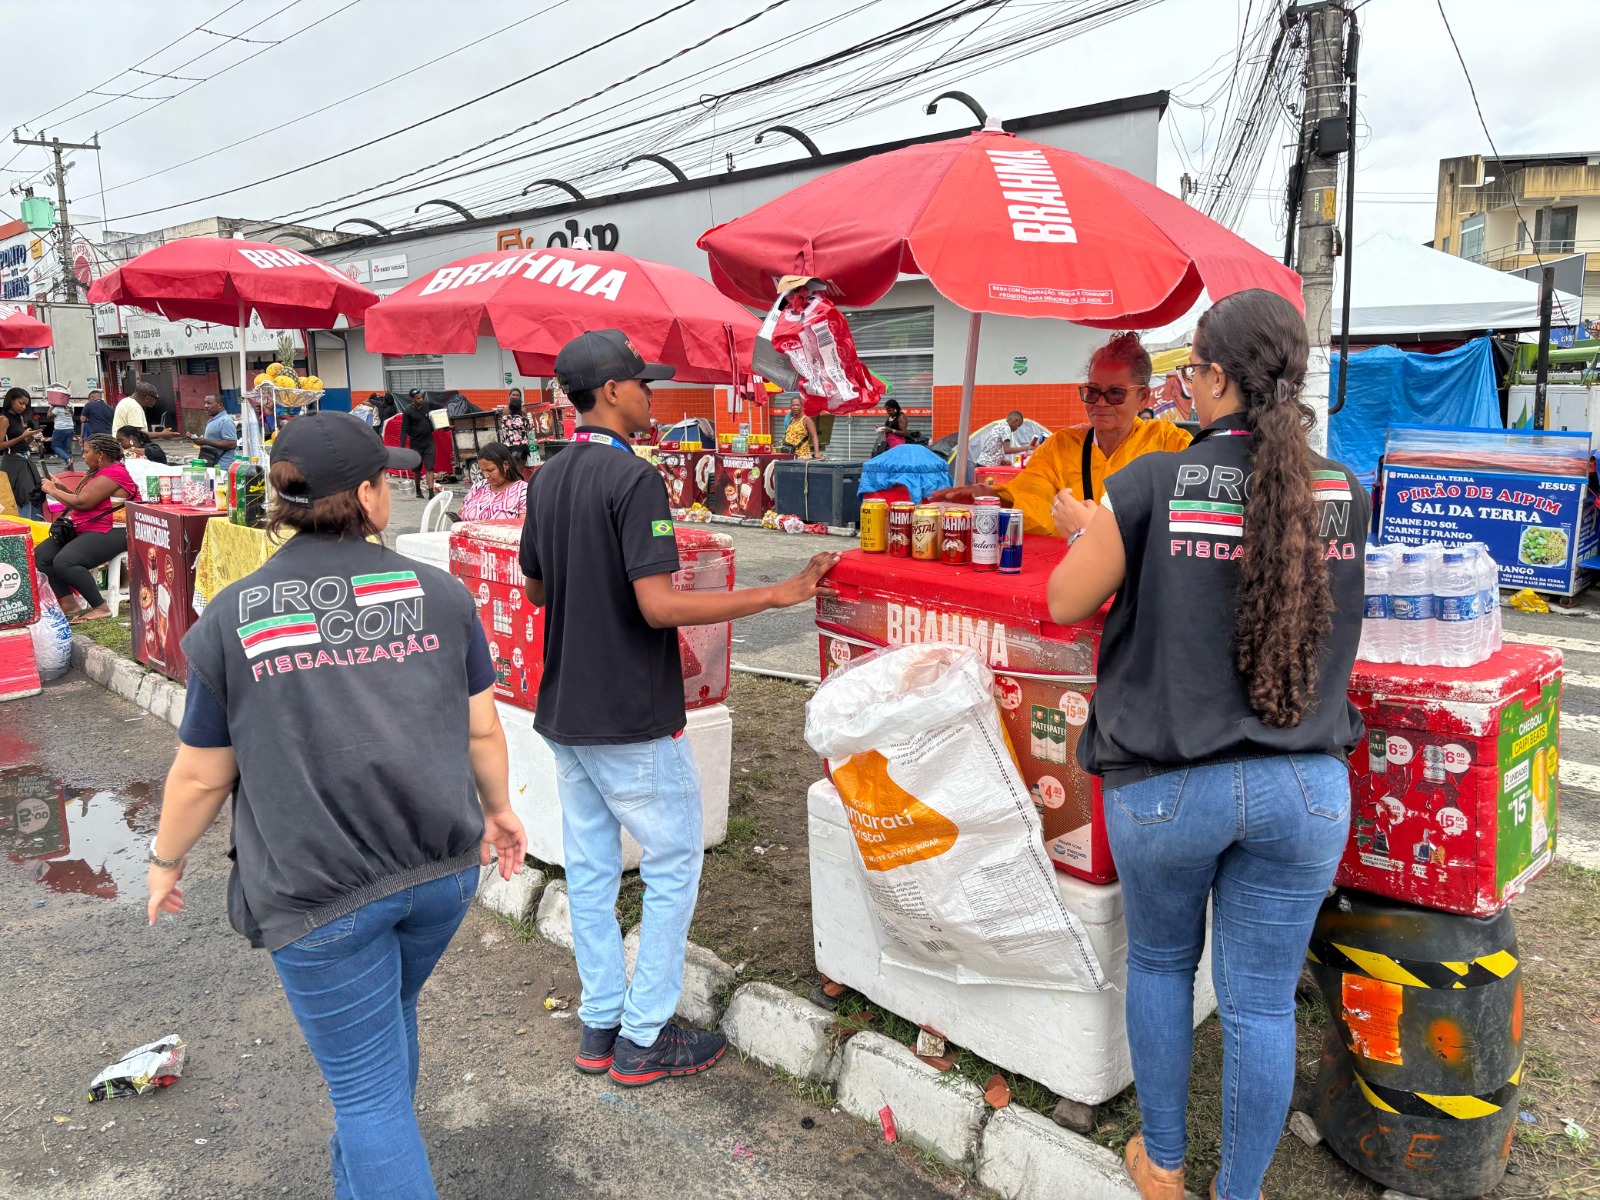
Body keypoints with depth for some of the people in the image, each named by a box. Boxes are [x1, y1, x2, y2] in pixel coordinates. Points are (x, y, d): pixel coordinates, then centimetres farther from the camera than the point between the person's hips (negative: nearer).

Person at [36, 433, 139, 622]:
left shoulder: (113, 474, -15)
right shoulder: (99, 472, 19)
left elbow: (82, 503, -19)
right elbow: (83, 500, 22)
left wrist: (52, 491, -4)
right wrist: (61, 488, 11)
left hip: (110, 532, -11)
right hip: (86, 529, 11)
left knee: (64, 561, -29)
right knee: (41, 555, 2)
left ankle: (101, 607, -21)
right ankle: (67, 602, 0)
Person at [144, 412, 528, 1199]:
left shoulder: (231, 619, -8)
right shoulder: (438, 593, -5)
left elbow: (202, 774, -1)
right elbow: (482, 727, 1)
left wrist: (165, 860, 17)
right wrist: (497, 808, 18)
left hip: (318, 889, -3)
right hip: (442, 865, 4)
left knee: (367, 1083, 9)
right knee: (389, 1015, 29)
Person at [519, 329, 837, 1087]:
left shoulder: (547, 480, 8)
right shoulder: (634, 479, -18)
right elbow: (659, 605, -26)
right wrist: (781, 594, -23)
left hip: (565, 711, 8)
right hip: (631, 719, -8)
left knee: (589, 866, 15)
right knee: (674, 864, 6)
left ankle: (599, 1025, 27)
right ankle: (643, 1038, 14)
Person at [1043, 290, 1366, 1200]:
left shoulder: (1153, 485, -13)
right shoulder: (1346, 494, -1)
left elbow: (1066, 603, -3)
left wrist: (1091, 531, 16)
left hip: (1168, 784, -2)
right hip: (1305, 784, 3)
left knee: (1160, 963, 21)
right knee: (1263, 1001, 13)